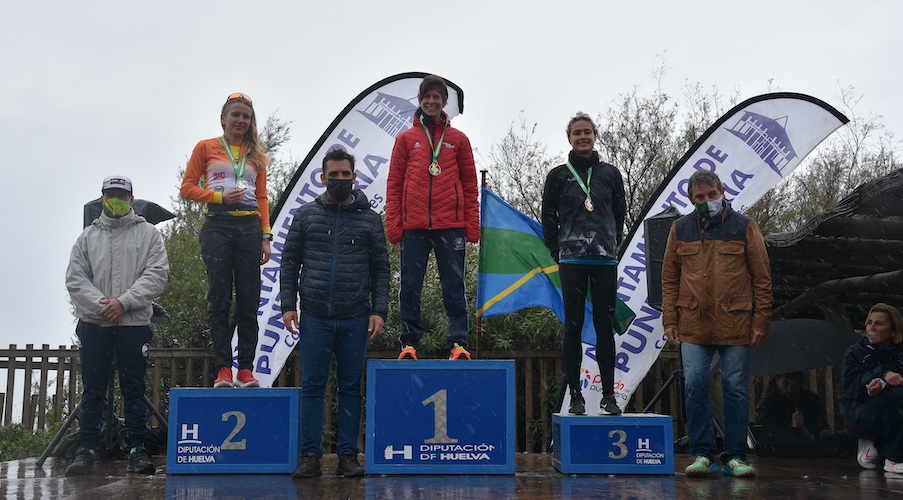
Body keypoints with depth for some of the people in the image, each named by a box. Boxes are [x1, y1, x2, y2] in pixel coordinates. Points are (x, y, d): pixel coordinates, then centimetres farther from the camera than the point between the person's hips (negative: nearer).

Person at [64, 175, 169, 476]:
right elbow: (75, 278, 5)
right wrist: (101, 304, -12)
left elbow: (157, 274, -4)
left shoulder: (148, 234, 7)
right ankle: (85, 451, 8)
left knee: (134, 389, 2)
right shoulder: (88, 237, 14)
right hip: (93, 324, 2)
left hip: (134, 324, -2)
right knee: (92, 389, 4)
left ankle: (137, 450, 6)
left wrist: (124, 302, -14)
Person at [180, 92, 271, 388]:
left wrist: (266, 236, 4)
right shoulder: (206, 148, 9)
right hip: (218, 227, -2)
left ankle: (246, 369, 3)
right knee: (220, 300, -4)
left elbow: (262, 198, 13)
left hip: (249, 228, 3)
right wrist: (220, 197, -10)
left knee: (249, 302, -1)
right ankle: (223, 369, -1)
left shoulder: (256, 155, 17)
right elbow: (187, 188, 4)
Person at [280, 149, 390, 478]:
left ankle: (348, 455, 13)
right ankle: (310, 456, 9)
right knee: (312, 386, 3)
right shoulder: (306, 216, 8)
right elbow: (289, 263, 7)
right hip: (314, 318, 0)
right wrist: (288, 305, -2)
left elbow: (381, 268, 6)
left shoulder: (369, 219, 8)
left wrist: (379, 310, -3)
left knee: (350, 387, 6)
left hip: (355, 320, 0)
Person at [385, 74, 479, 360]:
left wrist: (472, 225, 1)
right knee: (410, 288, 2)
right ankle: (409, 344, 10)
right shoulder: (406, 139, 12)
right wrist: (393, 223, -1)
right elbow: (394, 184, 9)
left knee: (454, 288, 1)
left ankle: (458, 343, 6)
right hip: (413, 227, 1)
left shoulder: (458, 140, 12)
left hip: (451, 226, 0)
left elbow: (470, 185, 10)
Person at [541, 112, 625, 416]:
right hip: (572, 261, -1)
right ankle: (575, 395, 5)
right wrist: (558, 252, 1)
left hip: (605, 260, 1)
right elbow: (548, 217, 7)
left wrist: (612, 246, 7)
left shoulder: (610, 174, 11)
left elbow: (620, 214, 15)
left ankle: (608, 396, 7)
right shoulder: (558, 175, 7)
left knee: (605, 325, 3)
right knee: (573, 326, 0)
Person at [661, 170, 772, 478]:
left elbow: (762, 278, 4)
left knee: (736, 389, 3)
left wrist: (761, 320, -1)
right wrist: (669, 319, 4)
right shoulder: (681, 229, 9)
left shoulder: (744, 227, 5)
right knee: (694, 386, -5)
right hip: (693, 326, 1)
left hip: (735, 325, -1)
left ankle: (735, 457, 13)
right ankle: (702, 455, 6)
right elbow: (669, 278, 11)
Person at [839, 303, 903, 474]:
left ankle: (875, 443, -3)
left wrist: (882, 385, -30)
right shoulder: (855, 352, 5)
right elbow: (852, 384, -11)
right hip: (856, 414, -3)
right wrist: (883, 374, -27)